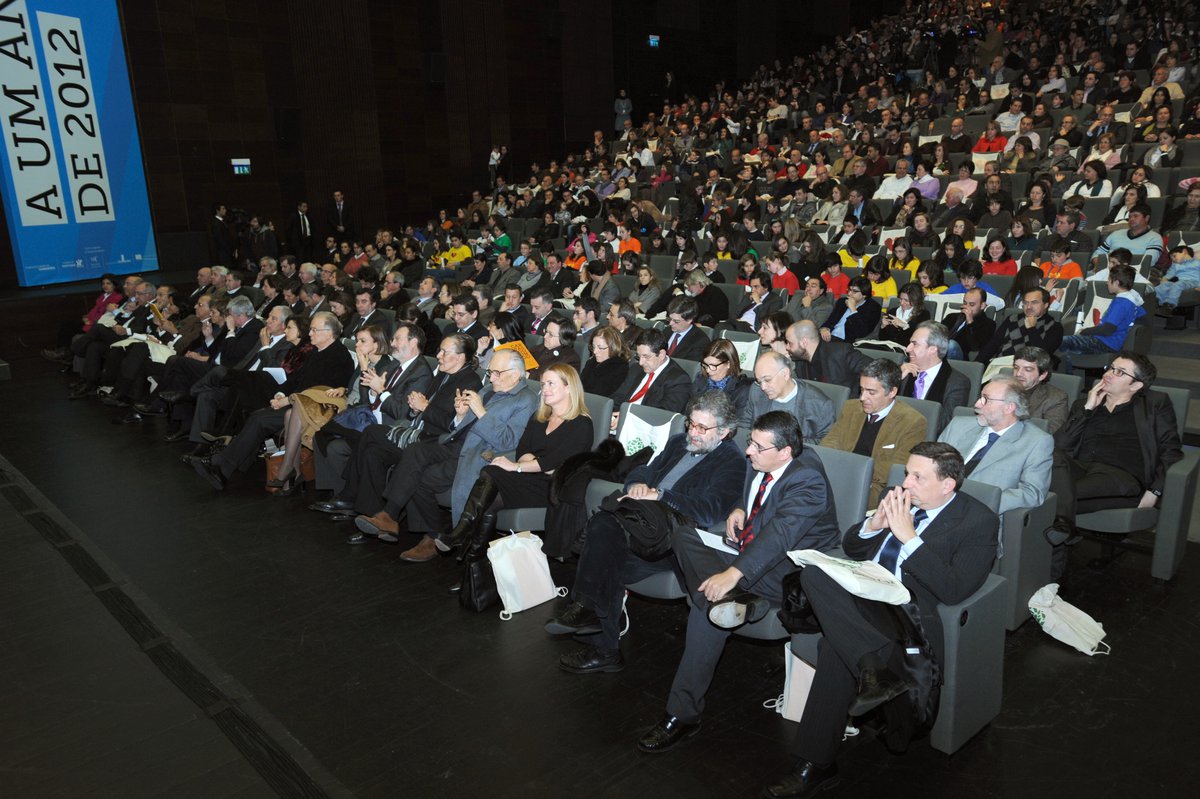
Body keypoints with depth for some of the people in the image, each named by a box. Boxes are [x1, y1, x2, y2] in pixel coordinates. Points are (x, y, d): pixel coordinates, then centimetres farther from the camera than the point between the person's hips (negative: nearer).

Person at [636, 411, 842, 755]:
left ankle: (683, 713, -20)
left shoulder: (806, 479, -21)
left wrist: (733, 573, -43)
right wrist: (738, 510, 1)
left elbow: (780, 532, -33)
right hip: (750, 549, 9)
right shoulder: (759, 464, 5)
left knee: (708, 608, -29)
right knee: (683, 535, -13)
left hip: (789, 569, -9)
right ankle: (727, 596, -35)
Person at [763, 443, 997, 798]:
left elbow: (955, 590, -15)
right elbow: (850, 548, 20)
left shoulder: (978, 521, -2)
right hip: (862, 601, 6)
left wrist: (908, 536, -17)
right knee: (814, 572, -28)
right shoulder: (898, 497, 15)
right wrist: (875, 524, -2)